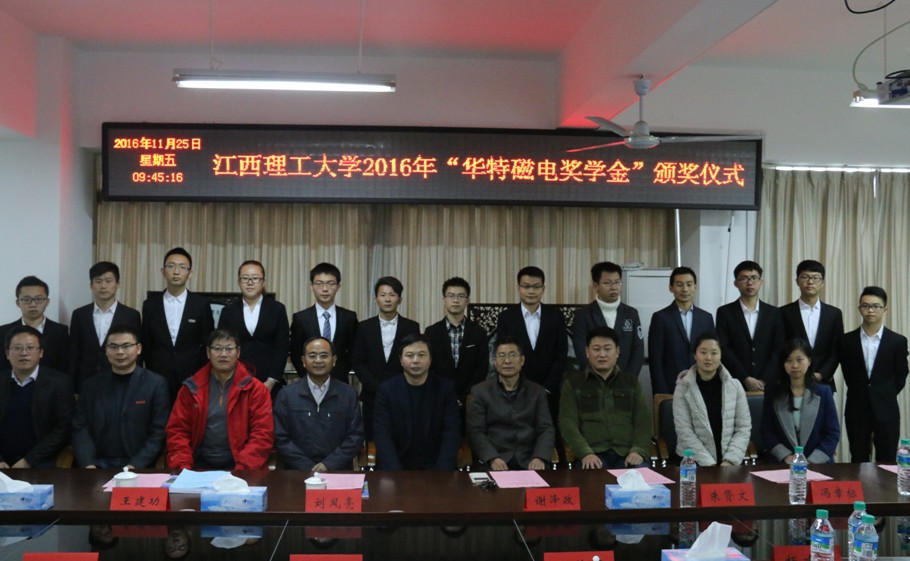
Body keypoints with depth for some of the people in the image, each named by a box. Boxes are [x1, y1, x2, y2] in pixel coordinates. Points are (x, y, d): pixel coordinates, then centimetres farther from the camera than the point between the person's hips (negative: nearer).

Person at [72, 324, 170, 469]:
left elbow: (159, 433, -2)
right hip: (98, 465, 2)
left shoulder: (156, 384, 2)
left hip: (137, 467, -2)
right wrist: (88, 464, -9)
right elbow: (80, 428, 7)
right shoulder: (91, 384, 12)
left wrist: (135, 466, -14)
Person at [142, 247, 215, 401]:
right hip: (158, 378, 1)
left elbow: (208, 345, 4)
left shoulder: (201, 304, -1)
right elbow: (146, 344, 11)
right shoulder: (150, 304, 4)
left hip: (192, 379, -1)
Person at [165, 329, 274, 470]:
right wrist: (183, 467, -8)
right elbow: (177, 430, 7)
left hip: (238, 467, -2)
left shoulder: (255, 389, 2)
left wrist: (242, 469, -16)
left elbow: (262, 435, -4)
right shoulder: (191, 388, 9)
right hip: (200, 465, 2)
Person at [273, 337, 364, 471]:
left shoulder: (349, 394, 6)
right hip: (298, 471, 0)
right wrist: (308, 468, -8)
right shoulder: (287, 394, 5)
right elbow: (281, 438, 2)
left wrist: (329, 464, -8)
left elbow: (356, 436, 4)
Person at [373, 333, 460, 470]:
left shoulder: (446, 388, 1)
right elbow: (383, 436, -7)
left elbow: (451, 433, -4)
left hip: (434, 466, 1)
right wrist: (396, 474, -20)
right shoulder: (386, 389, -1)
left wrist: (441, 472, -18)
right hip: (396, 466, 0)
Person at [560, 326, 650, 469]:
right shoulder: (573, 383, 12)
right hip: (593, 454, -2)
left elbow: (643, 420, 10)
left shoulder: (631, 382, 18)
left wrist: (638, 450, -9)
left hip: (627, 453, 2)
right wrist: (585, 453, -15)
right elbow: (568, 423, 2)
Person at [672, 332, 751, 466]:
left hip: (728, 461, 2)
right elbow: (684, 431, -7)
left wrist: (730, 460, -8)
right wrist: (708, 463, -14)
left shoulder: (735, 386, 5)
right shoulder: (683, 388, -1)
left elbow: (744, 428, 4)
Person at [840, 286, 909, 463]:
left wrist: (885, 397, 6)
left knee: (886, 465, 3)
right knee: (858, 463, 7)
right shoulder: (847, 340, 1)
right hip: (856, 410, 1)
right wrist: (861, 395, 6)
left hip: (886, 411, -1)